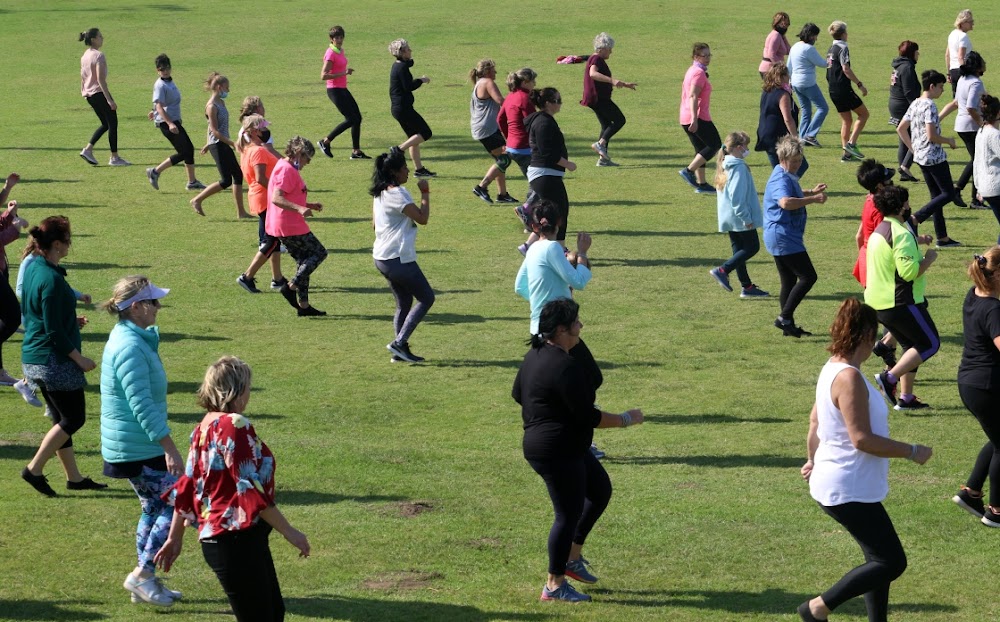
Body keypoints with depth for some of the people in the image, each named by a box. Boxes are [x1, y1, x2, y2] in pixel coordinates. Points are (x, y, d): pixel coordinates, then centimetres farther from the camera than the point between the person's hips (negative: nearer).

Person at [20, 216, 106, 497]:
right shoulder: (51, 279, -22)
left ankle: (74, 477, 23)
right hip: (54, 359, -10)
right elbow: (54, 332, -21)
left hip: (33, 358, 10)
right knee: (73, 418, 2)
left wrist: (69, 322, 23)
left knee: (62, 418, 16)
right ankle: (34, 469, 2)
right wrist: (80, 359, -13)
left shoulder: (33, 269, 7)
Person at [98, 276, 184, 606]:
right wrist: (170, 450, -24)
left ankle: (146, 580, 24)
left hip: (129, 446, 10)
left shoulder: (129, 337, 10)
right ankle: (142, 574, 0)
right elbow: (143, 406, -25)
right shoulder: (131, 348, -23)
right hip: (139, 448, -10)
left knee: (154, 507, 17)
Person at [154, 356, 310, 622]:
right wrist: (289, 532, -14)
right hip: (236, 540, -10)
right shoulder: (235, 425, -16)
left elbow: (186, 487, 17)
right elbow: (251, 489, -20)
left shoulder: (204, 427, 11)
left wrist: (175, 538, 24)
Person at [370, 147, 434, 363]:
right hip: (399, 258, -9)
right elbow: (422, 218, -18)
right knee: (427, 297, 1)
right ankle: (399, 342, -6)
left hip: (382, 257, 9)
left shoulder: (379, 194, 11)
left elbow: (374, 222, 22)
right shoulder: (398, 194, -18)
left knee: (403, 303, 15)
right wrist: (425, 193, -9)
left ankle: (400, 350, 12)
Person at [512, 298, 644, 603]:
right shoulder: (566, 367, -26)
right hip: (558, 452, -11)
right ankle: (555, 585, 11)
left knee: (600, 489, 22)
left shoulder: (535, 355, 5)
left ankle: (573, 557, 27)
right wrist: (625, 420, -11)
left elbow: (517, 394, 19)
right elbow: (588, 416, -24)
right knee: (569, 514, 0)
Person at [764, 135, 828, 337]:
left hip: (781, 237, 11)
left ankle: (788, 326, 19)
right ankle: (785, 318, -12)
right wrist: (813, 199, -35)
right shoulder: (781, 179, -18)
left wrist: (811, 192, 25)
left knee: (789, 282, 14)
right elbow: (785, 202, -39)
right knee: (808, 277, -11)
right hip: (783, 237, -11)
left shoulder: (787, 176, 17)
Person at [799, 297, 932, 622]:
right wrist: (912, 452, -16)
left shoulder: (833, 369, 8)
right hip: (849, 491, -11)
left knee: (882, 558, 15)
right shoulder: (849, 378, -22)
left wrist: (813, 460, 33)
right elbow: (862, 440, -25)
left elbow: (815, 419, 20)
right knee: (891, 562, -7)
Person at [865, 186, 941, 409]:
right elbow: (909, 271, -25)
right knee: (930, 343, 0)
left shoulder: (879, 231, 12)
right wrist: (929, 259, -10)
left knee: (913, 346, 18)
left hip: (878, 303, 10)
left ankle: (906, 398, 15)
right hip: (900, 303, -10)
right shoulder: (901, 234, -19)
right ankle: (890, 378, -11)